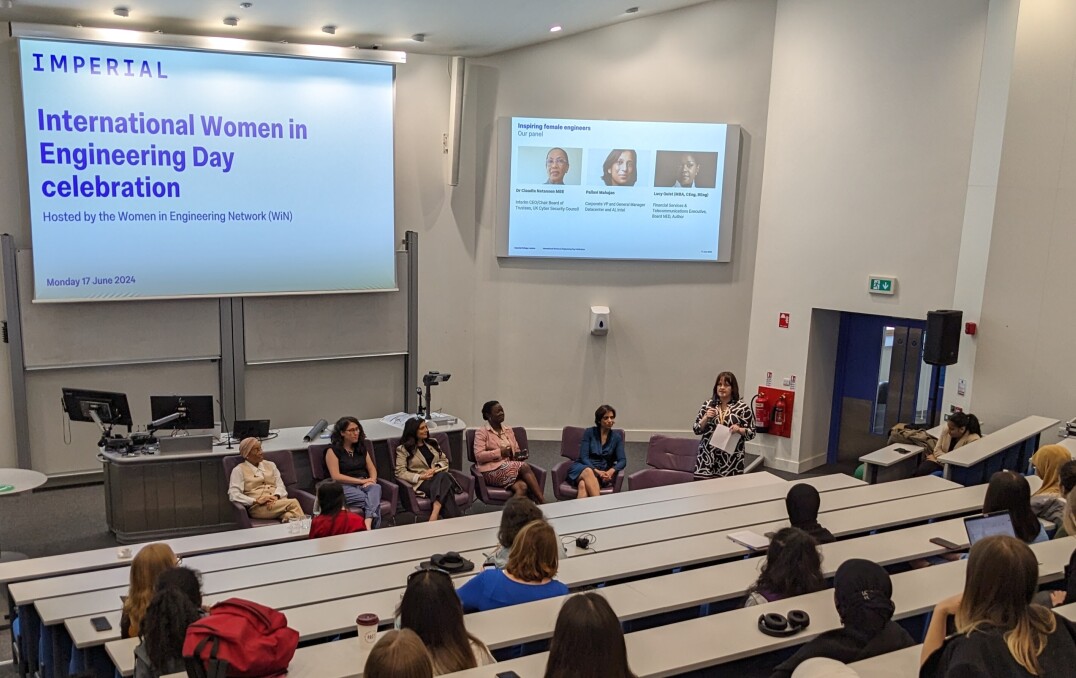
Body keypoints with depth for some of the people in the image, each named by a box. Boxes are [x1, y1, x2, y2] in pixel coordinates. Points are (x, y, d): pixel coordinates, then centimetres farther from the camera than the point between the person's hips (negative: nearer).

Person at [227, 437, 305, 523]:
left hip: (277, 501, 4)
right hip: (258, 507, -4)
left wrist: (276, 496, -10)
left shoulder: (270, 465, 22)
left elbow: (280, 485, 14)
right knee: (293, 503, -30)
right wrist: (257, 501, -16)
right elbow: (233, 495, -5)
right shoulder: (239, 470, 6)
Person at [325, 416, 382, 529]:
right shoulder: (333, 451, 2)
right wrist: (361, 481, -12)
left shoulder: (361, 448, 21)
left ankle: (368, 524, -50)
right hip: (345, 487, -4)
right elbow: (336, 476, -7)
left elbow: (372, 469, 17)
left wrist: (371, 481, -7)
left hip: (365, 485, 4)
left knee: (376, 488, -35)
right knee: (374, 501, -33)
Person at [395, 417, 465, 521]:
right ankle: (454, 518, -45)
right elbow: (400, 473, -1)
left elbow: (444, 460, 24)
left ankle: (435, 514, -49)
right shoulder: (403, 449, 9)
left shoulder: (432, 443, 25)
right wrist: (420, 476, -15)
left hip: (439, 478, 4)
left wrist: (436, 469, 0)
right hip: (421, 484, -4)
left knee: (443, 476, -37)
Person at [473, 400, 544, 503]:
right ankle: (543, 503, -25)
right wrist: (500, 452, -14)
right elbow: (479, 456, -8)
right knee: (524, 466, -27)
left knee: (523, 487, -30)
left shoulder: (509, 430, 20)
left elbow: (516, 451, 25)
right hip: (492, 471, -5)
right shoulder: (481, 432, 2)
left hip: (511, 469, 5)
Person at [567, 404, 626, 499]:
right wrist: (596, 471, -22)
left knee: (583, 484, -36)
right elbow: (584, 457, -4)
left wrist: (611, 471, -22)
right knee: (588, 472, -40)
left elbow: (622, 460, 0)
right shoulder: (589, 432, 3)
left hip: (603, 472, 1)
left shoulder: (617, 437, 8)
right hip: (583, 468, -1)